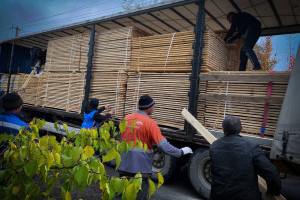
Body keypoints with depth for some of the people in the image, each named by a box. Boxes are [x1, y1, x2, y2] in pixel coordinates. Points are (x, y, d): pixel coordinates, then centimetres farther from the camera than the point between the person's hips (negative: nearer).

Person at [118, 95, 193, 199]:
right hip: (140, 167, -5)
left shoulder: (127, 118, 4)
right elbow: (163, 145, -16)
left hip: (123, 166, 6)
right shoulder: (150, 123, -13)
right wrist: (181, 152, -6)